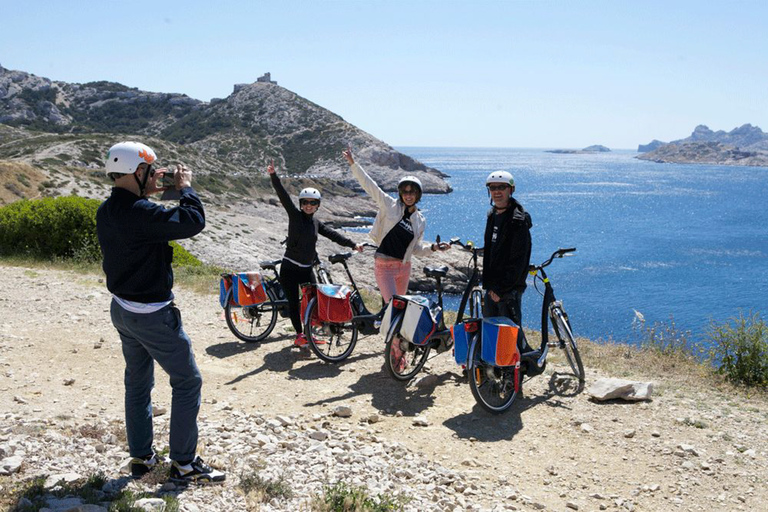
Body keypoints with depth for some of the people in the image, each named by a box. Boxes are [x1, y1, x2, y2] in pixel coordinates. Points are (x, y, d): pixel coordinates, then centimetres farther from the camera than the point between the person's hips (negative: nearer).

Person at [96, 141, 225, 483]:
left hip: (122, 310, 9)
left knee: (138, 383, 18)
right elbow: (192, 222, -28)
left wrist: (149, 193, 9)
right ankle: (184, 464, 9)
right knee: (187, 381, 2)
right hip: (152, 315, -9)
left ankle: (141, 457, 28)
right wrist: (184, 187, -12)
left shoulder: (106, 211, 2)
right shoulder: (140, 212, -26)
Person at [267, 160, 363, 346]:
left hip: (307, 269, 5)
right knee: (294, 302, 2)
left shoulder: (316, 223, 9)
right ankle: (299, 335, 13)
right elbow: (283, 196, -17)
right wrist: (273, 175, -29)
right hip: (289, 268, -5)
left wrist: (353, 244, 0)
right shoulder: (295, 215, -6)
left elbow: (333, 235, 7)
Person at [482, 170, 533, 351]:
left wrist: (501, 289, -18)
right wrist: (489, 284, 11)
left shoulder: (518, 220, -13)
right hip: (493, 286, 8)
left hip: (509, 288, -8)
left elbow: (518, 260, -17)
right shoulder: (492, 215, 13)